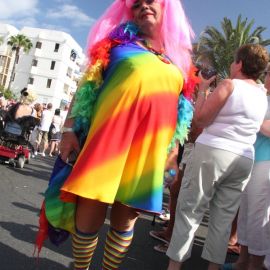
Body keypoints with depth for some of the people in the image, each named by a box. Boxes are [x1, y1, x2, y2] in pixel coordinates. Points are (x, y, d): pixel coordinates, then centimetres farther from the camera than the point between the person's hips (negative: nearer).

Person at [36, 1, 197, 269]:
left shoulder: (178, 56, 17)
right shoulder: (118, 39, 12)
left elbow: (183, 109, 19)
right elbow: (87, 85, 6)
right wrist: (69, 128, -3)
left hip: (150, 147, 2)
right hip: (108, 134, -2)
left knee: (126, 218, 7)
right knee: (90, 213, 0)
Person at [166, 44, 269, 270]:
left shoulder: (229, 85, -5)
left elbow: (201, 119, -9)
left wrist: (202, 90, 4)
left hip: (212, 151, -6)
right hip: (244, 160, 6)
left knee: (189, 210, 1)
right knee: (223, 218, 10)